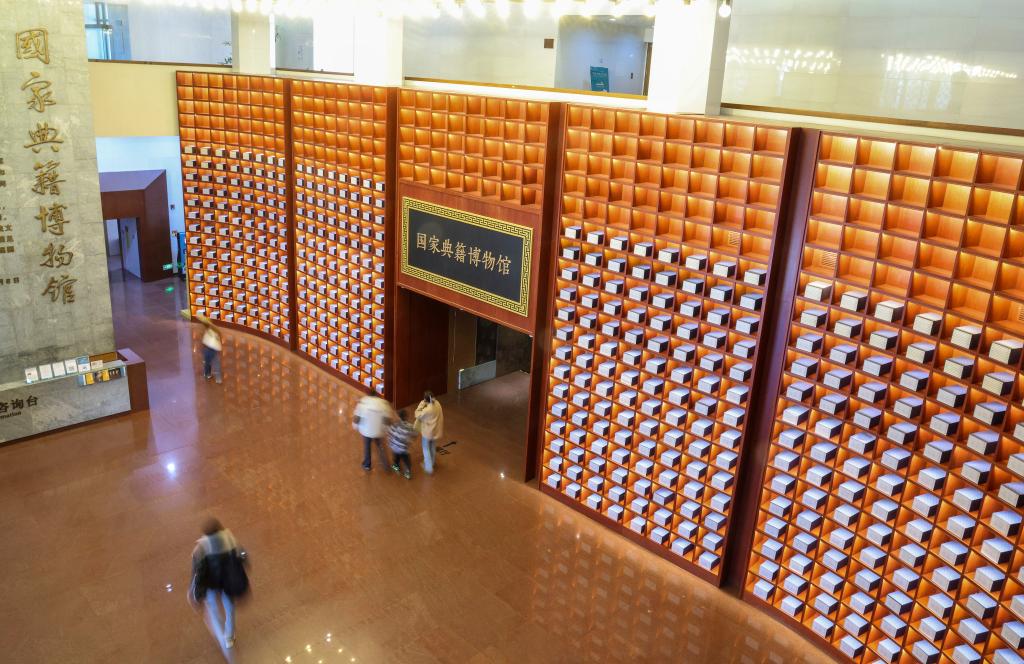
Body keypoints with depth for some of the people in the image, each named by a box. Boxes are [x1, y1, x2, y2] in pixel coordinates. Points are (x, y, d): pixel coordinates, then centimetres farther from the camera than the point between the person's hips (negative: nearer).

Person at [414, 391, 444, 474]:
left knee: (426, 449, 13)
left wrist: (421, 404, -16)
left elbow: (417, 415, -18)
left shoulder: (427, 410, -34)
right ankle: (432, 462, 48)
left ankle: (429, 468, 20)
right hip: (436, 430, 7)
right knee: (433, 447, 27)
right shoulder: (437, 404, -12)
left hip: (428, 432, -7)